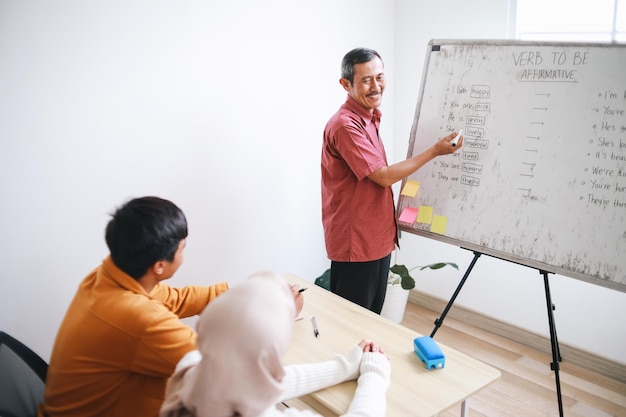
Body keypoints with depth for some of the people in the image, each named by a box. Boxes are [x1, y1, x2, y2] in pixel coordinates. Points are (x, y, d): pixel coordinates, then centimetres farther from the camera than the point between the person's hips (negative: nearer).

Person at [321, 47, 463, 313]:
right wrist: (435, 151, -15)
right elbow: (383, 176, -19)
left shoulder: (369, 118, 11)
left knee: (373, 317, 19)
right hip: (354, 244, -9)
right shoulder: (345, 125, -19)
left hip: (378, 239, 9)